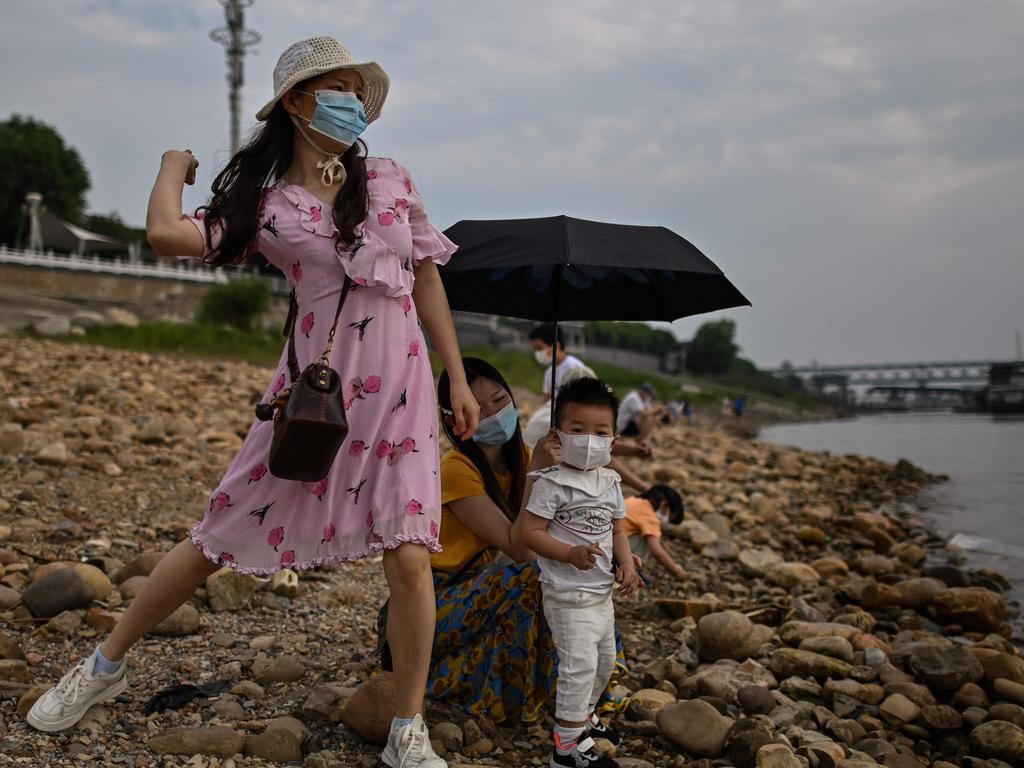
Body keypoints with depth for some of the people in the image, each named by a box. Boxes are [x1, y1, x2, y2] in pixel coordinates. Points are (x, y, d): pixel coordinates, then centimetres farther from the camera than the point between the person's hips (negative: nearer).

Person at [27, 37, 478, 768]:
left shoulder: (392, 181, 6)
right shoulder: (267, 207, -1)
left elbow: (427, 280, 10)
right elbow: (165, 233, -15)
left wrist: (459, 379, 7)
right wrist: (174, 165, 5)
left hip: (399, 391, 1)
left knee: (409, 557, -8)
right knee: (219, 538, 7)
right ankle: (106, 664, 30)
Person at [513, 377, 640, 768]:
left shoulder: (610, 483, 7)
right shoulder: (550, 482, -15)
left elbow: (617, 530, 14)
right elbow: (527, 532, -19)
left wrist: (627, 564, -4)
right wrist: (571, 554, -29)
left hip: (602, 591, 8)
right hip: (567, 593, -8)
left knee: (605, 659, 20)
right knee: (580, 664, -12)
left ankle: (583, 714, 42)